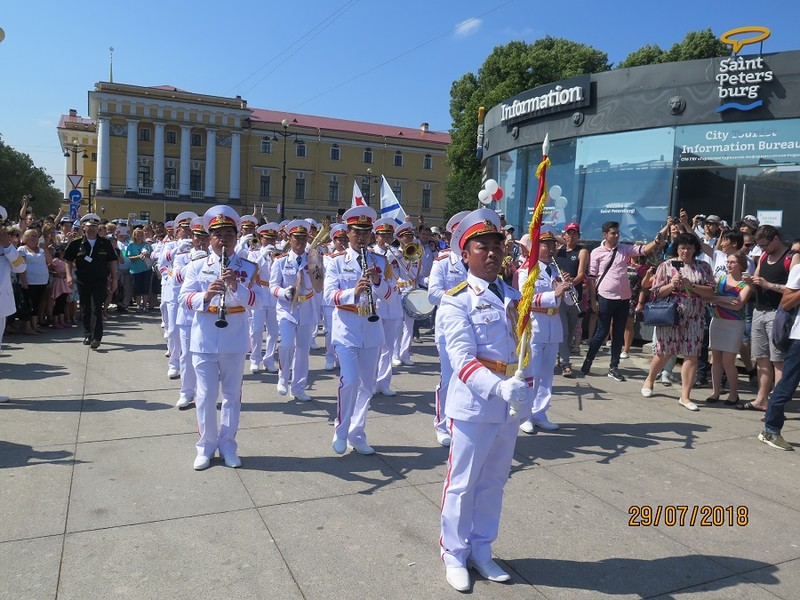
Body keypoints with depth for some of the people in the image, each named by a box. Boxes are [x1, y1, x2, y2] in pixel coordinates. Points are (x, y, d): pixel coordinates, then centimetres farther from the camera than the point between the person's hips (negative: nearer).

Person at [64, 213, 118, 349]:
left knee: (97, 309, -10)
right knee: (85, 310, 12)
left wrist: (114, 279, 2)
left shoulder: (105, 244, 2)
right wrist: (69, 275, -6)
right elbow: (68, 260, 8)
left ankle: (96, 337, -13)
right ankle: (87, 335, 26)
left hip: (100, 282, -2)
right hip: (83, 282, 2)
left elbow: (112, 262, 6)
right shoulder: (77, 244, 3)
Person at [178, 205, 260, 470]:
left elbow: (254, 299, -8)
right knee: (206, 396, 7)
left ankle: (228, 445, 25)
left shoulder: (247, 268, 3)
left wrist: (236, 286, -27)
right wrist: (206, 295, -26)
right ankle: (206, 446, 23)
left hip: (234, 342, 1)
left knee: (232, 395, 10)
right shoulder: (196, 267, 3)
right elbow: (185, 299, -7)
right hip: (204, 341, 0)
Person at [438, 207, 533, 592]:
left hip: (510, 408, 6)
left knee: (494, 483, 17)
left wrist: (525, 392, 3)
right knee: (462, 484, 8)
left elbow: (523, 348, 15)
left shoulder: (513, 297, 8)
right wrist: (498, 387, -35)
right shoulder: (456, 301, -11)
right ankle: (454, 554, 28)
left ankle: (481, 551, 35)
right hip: (473, 406, -5)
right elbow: (462, 358, -22)